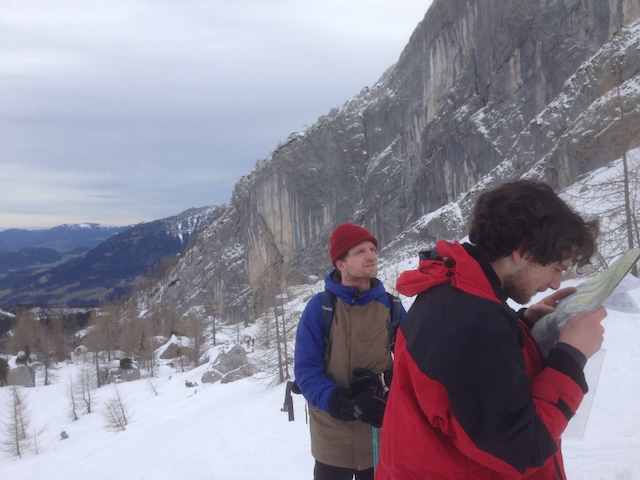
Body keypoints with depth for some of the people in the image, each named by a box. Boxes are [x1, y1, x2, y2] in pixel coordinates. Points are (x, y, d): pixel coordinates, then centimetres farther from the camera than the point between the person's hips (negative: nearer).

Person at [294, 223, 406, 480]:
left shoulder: (391, 306, -3)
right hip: (332, 439, -2)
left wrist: (386, 384, -21)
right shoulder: (319, 307, -12)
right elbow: (306, 370, -13)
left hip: (383, 438, 2)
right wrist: (346, 405, -27)